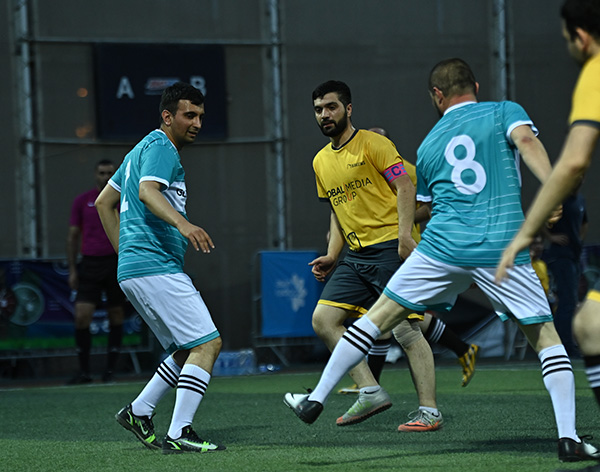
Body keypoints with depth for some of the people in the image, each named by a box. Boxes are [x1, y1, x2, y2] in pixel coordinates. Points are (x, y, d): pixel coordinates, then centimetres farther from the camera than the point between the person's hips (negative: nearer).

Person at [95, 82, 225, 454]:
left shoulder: (142, 149, 24)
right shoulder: (160, 147, -7)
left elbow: (104, 202, 29)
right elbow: (147, 191, -26)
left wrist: (125, 254, 26)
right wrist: (183, 224, -42)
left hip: (135, 269, 10)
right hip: (156, 267, -10)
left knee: (188, 351, 14)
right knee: (207, 343, -14)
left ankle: (139, 412, 12)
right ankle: (179, 434, -19)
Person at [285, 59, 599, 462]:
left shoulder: (428, 145, 20)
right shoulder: (504, 112, 10)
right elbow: (526, 141, -11)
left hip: (444, 247, 2)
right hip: (504, 246, -2)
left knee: (378, 317, 14)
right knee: (547, 335, 9)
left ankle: (316, 401, 18)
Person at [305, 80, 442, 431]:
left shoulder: (372, 143, -5)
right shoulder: (321, 161, 17)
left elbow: (405, 186, -10)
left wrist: (405, 235, -22)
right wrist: (332, 256, 14)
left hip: (390, 247, -8)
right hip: (356, 255, 8)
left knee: (406, 329, -11)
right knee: (323, 319, -4)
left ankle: (430, 411, -9)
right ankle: (371, 392, -2)